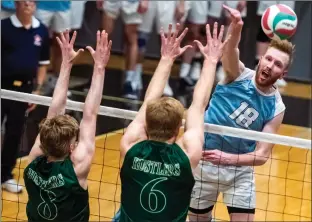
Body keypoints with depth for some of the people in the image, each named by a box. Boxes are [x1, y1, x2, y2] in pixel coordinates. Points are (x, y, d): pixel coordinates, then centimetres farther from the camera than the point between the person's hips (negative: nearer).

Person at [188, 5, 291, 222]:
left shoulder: (276, 108, -10)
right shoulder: (239, 74, -13)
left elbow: (262, 155, -11)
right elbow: (230, 52, -36)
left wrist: (229, 158, -28)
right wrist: (235, 28, -59)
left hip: (240, 170, 1)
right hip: (204, 162, -1)